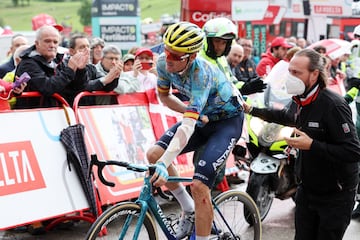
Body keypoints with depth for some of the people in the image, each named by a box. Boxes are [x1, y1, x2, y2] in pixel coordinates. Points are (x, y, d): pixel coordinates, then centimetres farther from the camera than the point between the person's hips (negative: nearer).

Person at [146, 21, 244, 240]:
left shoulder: (201, 73, -36)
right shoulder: (164, 63, -16)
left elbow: (187, 127, -44)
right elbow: (164, 96, 4)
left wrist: (164, 164, -55)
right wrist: (190, 111, -14)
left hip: (228, 121, -7)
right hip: (203, 117, 7)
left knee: (199, 186, -20)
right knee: (154, 154, -11)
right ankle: (188, 209, 9)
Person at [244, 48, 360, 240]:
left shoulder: (334, 106, -24)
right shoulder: (299, 101, 2)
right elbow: (287, 116, 28)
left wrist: (311, 145, -30)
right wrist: (252, 110, 29)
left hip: (335, 196, -7)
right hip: (306, 189, 8)